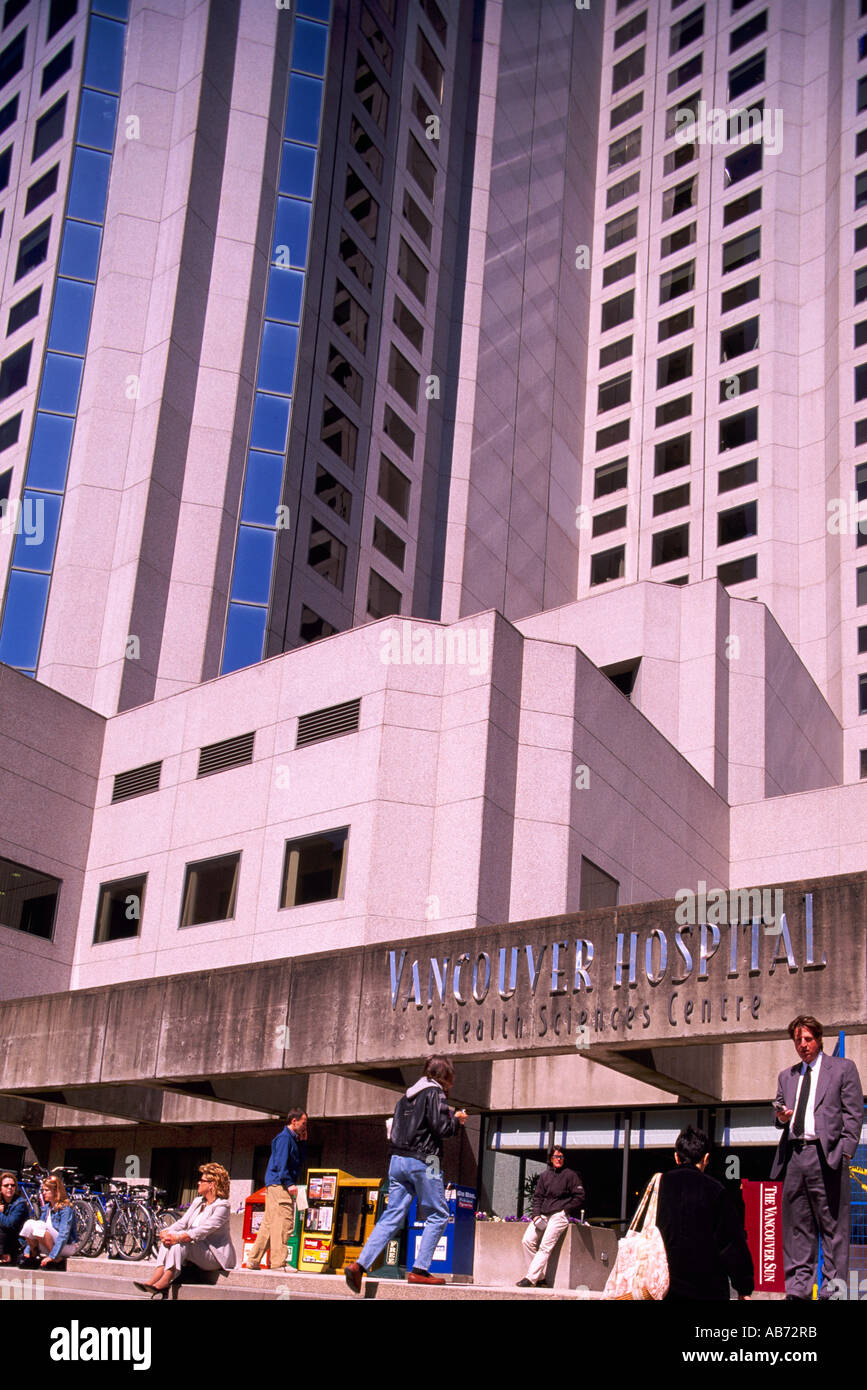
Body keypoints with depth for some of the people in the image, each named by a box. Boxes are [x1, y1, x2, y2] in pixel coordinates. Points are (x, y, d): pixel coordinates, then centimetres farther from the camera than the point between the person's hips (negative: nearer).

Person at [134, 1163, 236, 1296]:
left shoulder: (222, 1206, -11)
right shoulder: (198, 1202, 17)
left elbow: (202, 1231, -24)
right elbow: (182, 1222, 7)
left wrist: (178, 1237, -34)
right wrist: (166, 1231, -13)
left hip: (215, 1255, -7)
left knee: (179, 1241, -29)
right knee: (169, 1239, -18)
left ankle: (163, 1283, -39)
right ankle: (154, 1280, -32)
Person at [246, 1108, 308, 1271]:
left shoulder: (292, 1139, 22)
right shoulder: (284, 1138, -8)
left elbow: (300, 1161, 27)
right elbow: (281, 1162, -17)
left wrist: (302, 1142, 18)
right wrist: (289, 1183, -21)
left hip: (275, 1186, 10)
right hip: (279, 1185, -10)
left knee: (269, 1224, 11)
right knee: (284, 1223, -11)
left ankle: (253, 1260, 15)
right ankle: (278, 1263, -11)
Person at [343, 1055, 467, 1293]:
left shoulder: (407, 1096, 19)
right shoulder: (435, 1092, -4)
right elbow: (440, 1128, -13)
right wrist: (456, 1120, 8)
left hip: (398, 1159, 7)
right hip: (423, 1161, -7)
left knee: (392, 1216, 5)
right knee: (438, 1215, 6)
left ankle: (360, 1265, -9)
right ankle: (419, 1270, -1)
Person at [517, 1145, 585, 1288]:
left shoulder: (570, 1175, 4)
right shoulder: (545, 1175, 17)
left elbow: (579, 1197, 3)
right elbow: (537, 1196, 16)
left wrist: (565, 1210, -4)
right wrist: (536, 1214, 1)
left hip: (560, 1215, -5)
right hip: (543, 1215, 5)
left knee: (545, 1247, -16)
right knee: (527, 1241, -11)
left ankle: (531, 1278, -19)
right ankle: (541, 1275, -6)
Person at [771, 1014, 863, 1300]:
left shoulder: (843, 1068, 7)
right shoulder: (786, 1076, 22)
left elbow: (853, 1114, 1)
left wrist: (844, 1152, -9)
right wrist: (781, 1118, 1)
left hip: (826, 1154, -5)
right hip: (793, 1155, 5)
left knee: (833, 1227, -4)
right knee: (796, 1225, 6)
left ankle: (832, 1290, 1)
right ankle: (798, 1289, 11)